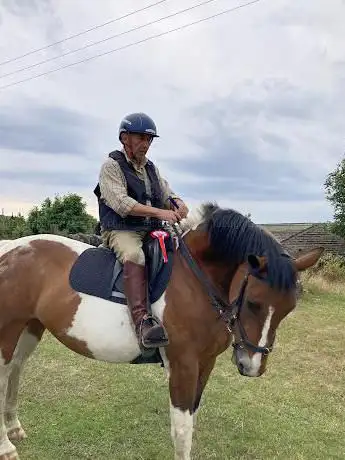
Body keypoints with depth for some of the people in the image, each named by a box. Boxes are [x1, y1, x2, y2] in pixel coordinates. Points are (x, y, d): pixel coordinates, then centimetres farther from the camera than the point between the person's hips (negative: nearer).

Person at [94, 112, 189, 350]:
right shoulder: (112, 165, -2)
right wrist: (159, 212, -24)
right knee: (134, 255, -37)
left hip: (152, 231, 7)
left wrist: (180, 204, -9)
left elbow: (169, 194, 18)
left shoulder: (151, 168, 20)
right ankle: (142, 319, -43)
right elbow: (121, 204, -16)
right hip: (121, 230, -7)